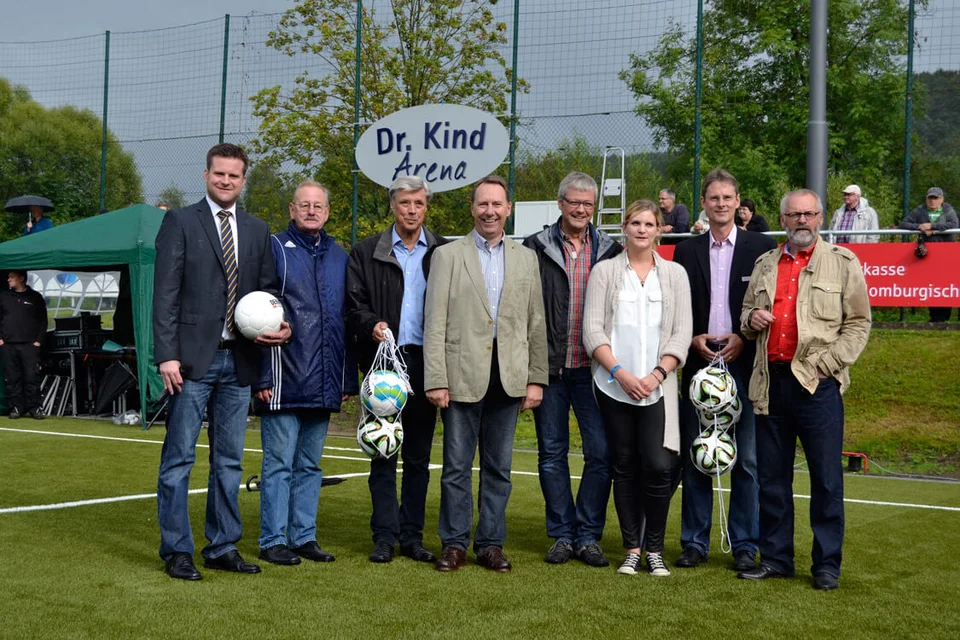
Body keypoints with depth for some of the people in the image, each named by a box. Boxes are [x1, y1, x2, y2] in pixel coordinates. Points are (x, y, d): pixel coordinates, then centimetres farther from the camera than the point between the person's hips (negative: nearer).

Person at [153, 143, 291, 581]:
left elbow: (268, 290, 18)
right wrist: (167, 355, -13)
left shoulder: (258, 231, 14)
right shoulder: (180, 222, 0)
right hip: (192, 360, -5)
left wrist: (277, 324, -4)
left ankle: (222, 547, 19)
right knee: (179, 458, -1)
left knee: (229, 460, 10)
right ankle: (176, 551, 8)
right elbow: (165, 294, -5)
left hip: (238, 362, 5)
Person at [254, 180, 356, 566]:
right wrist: (262, 377, -13)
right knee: (279, 464, 0)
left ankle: (304, 537, 20)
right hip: (284, 382, -5)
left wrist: (348, 379, 11)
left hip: (324, 385, 5)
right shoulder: (275, 249, -3)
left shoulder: (338, 257, 13)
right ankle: (273, 541, 8)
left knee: (310, 464, 12)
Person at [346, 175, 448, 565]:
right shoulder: (366, 253, 8)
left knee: (418, 456, 7)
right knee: (383, 453, 0)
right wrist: (371, 324, -18)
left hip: (425, 361, 1)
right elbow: (354, 305, 4)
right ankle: (385, 536, 6)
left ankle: (412, 536, 15)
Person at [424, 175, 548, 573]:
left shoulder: (525, 258, 12)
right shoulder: (447, 256, 3)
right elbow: (435, 324, -2)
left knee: (498, 467, 8)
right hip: (462, 376, -2)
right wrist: (436, 380, -9)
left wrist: (536, 378, 6)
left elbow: (536, 323, 12)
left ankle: (491, 544, 17)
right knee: (457, 466, 2)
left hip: (509, 378, 3)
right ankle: (454, 544, 13)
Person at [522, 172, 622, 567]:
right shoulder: (536, 248, 4)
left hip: (593, 368, 0)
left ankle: (588, 536, 9)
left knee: (601, 452, -3)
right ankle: (562, 535, 17)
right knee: (552, 453, 6)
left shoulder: (610, 251, 7)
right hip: (549, 367, 0)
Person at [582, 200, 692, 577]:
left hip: (657, 387, 0)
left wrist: (656, 375, -9)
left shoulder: (674, 274, 9)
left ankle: (654, 550, 6)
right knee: (625, 468, 5)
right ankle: (631, 550, 14)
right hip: (613, 386, 0)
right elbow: (592, 330, -1)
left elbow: (682, 333, 3)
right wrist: (620, 373, -11)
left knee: (658, 467, -9)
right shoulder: (605, 271, 5)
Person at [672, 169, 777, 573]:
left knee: (747, 460, 1)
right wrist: (693, 340, -5)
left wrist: (744, 340, -10)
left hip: (745, 365, -2)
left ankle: (745, 546, 10)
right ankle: (694, 543, 14)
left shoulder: (762, 248, 4)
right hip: (698, 363, 2)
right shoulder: (686, 252, 10)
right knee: (694, 458, 5)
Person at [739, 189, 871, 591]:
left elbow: (858, 324, 1)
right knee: (771, 477, 9)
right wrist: (751, 319, 1)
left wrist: (828, 363, -11)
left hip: (818, 383, -4)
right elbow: (746, 315, 25)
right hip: (771, 382, 4)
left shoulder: (843, 263, 4)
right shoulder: (765, 265, 16)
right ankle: (775, 558, 20)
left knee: (826, 479, 0)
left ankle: (827, 565, 10)